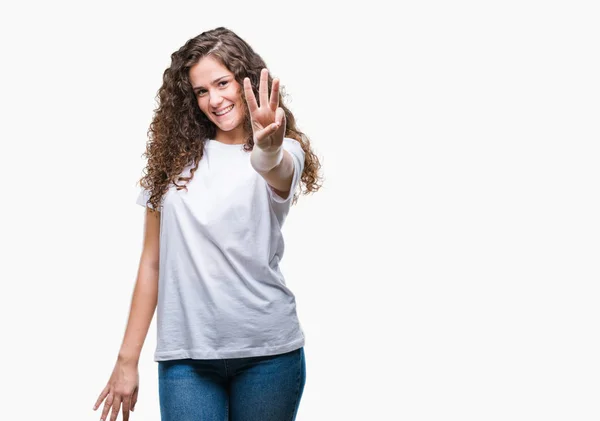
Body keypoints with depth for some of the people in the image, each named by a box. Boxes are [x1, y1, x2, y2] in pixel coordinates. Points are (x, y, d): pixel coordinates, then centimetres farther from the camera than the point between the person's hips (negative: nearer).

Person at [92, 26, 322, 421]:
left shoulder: (285, 152, 0)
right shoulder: (175, 156, 7)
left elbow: (279, 171, -26)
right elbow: (153, 262, 9)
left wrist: (269, 150, -49)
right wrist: (127, 359, 7)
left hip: (266, 350, -1)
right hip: (185, 353, 2)